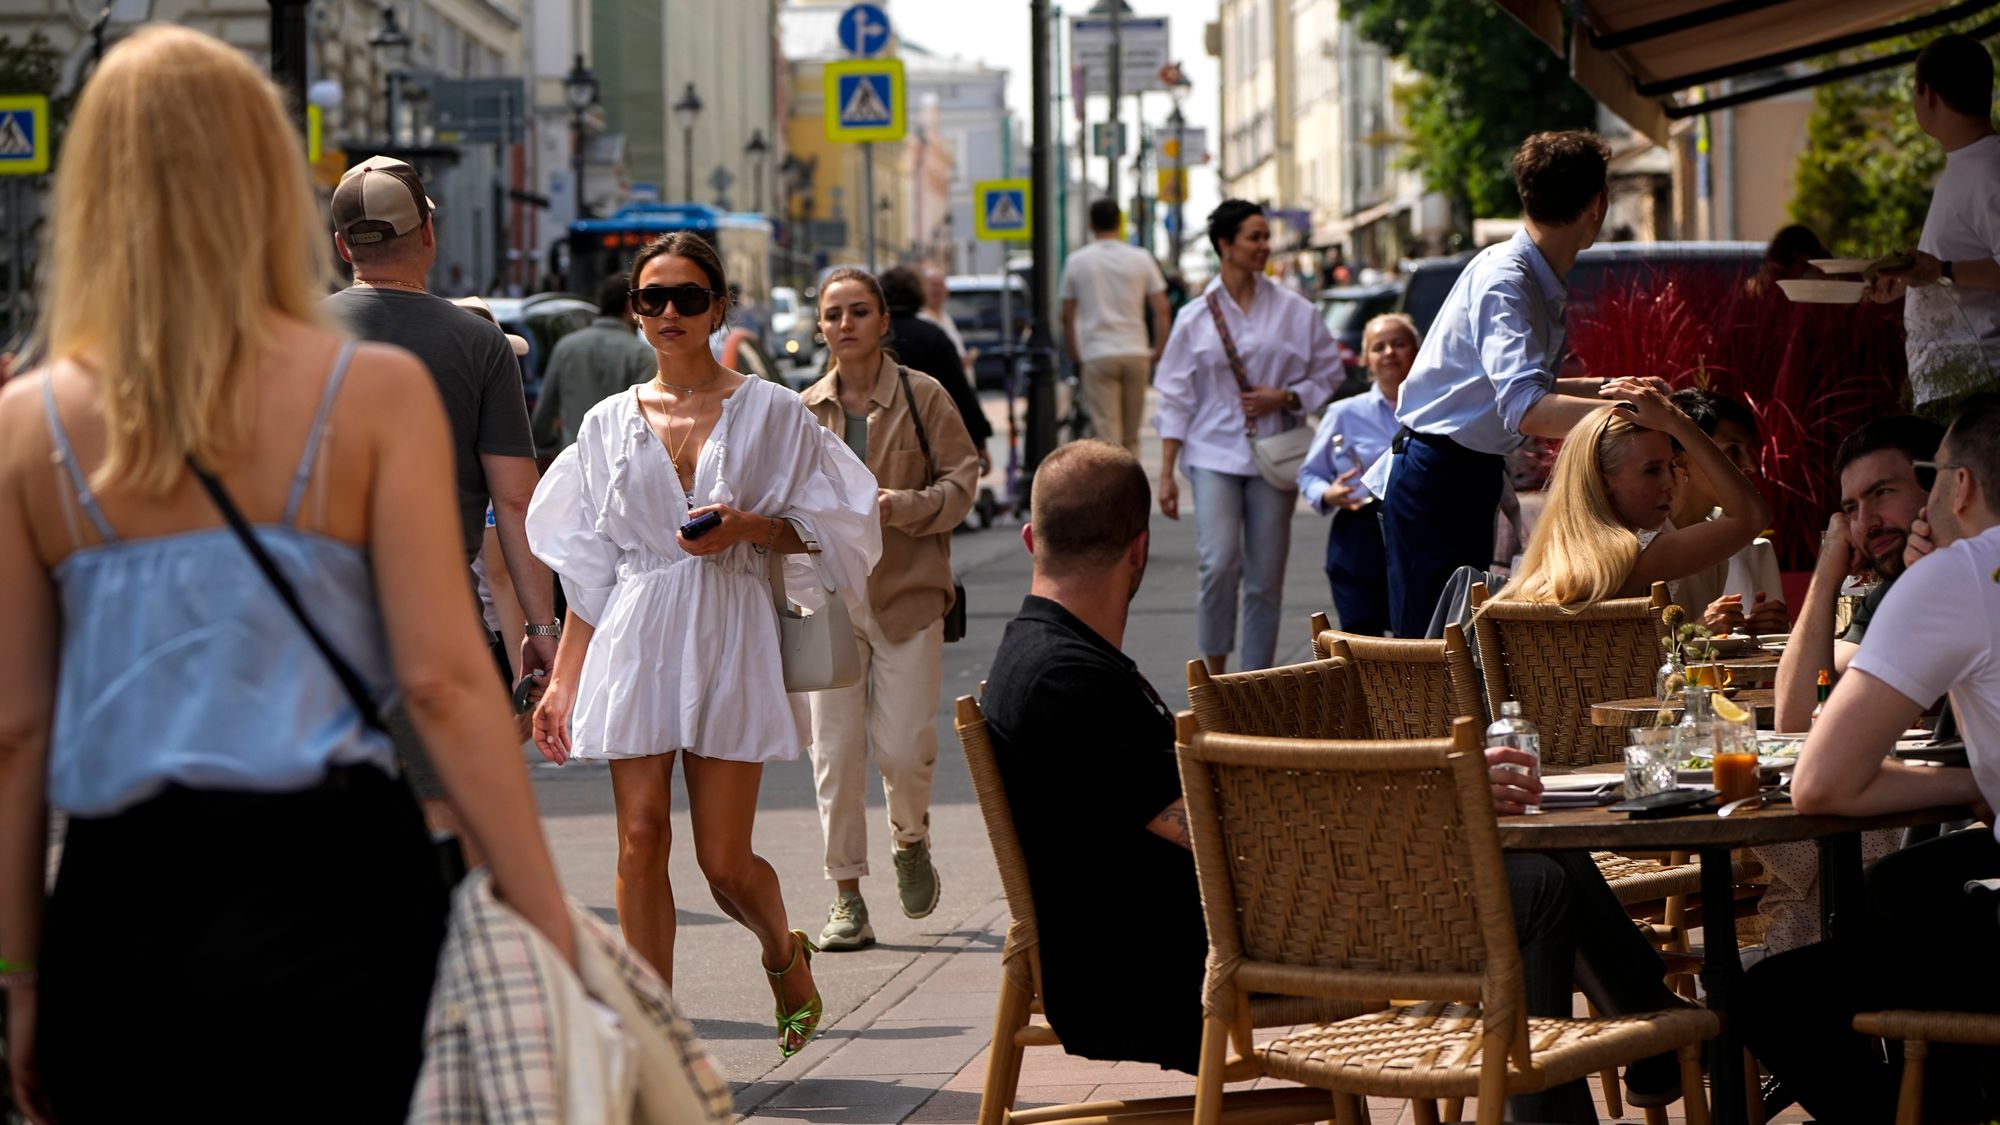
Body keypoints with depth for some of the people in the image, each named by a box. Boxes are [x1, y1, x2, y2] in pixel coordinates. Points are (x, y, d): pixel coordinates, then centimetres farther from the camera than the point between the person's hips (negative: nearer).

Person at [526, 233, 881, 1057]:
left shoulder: (769, 412, 4)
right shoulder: (610, 424, 10)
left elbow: (829, 525, 6)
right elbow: (588, 569, 12)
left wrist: (749, 527, -13)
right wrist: (562, 683, 8)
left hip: (731, 641, -2)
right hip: (636, 640, 2)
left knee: (724, 861, -2)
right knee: (640, 842, -6)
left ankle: (784, 951, 32)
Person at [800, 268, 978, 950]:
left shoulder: (921, 396, -1)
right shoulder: (804, 411, 8)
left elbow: (962, 478, 0)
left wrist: (901, 505, -15)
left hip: (908, 592, -2)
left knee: (903, 747, -6)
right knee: (835, 749, -2)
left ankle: (911, 841, 27)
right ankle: (847, 898, 5)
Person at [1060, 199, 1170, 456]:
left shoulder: (1077, 261, 2)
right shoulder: (1141, 259, 4)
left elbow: (1068, 316, 4)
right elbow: (1161, 310, 0)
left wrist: (1074, 355, 14)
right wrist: (1158, 351, 9)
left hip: (1097, 357, -2)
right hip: (1136, 353, 2)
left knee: (1107, 438, -5)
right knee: (1131, 438, 14)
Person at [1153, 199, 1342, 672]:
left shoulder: (1294, 311, 5)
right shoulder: (1196, 317, 4)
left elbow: (1329, 373, 11)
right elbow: (1175, 399, 7)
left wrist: (1286, 397, -8)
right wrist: (1166, 473, 3)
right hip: (1213, 454, -1)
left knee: (1265, 578, 2)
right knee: (1218, 563, -18)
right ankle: (1214, 678, -6)